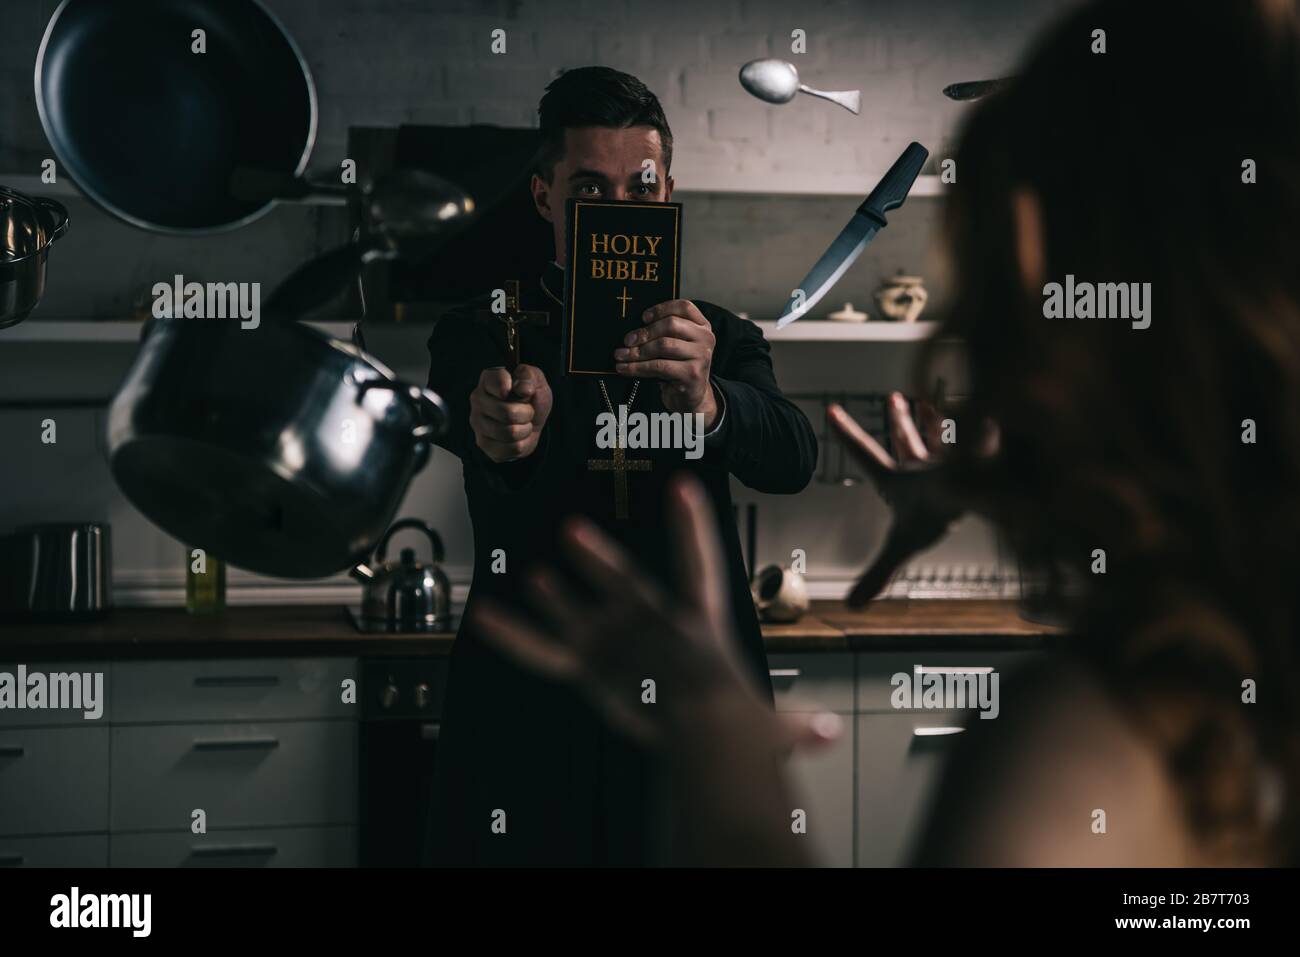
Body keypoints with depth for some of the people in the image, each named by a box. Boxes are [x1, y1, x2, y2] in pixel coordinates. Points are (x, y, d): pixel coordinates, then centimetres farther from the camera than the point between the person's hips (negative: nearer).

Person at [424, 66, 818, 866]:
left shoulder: (724, 342, 6)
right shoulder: (481, 338, 2)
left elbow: (793, 458, -14)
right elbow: (457, 416, -21)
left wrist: (705, 402, -37)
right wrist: (501, 436, -47)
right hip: (529, 728, -1)